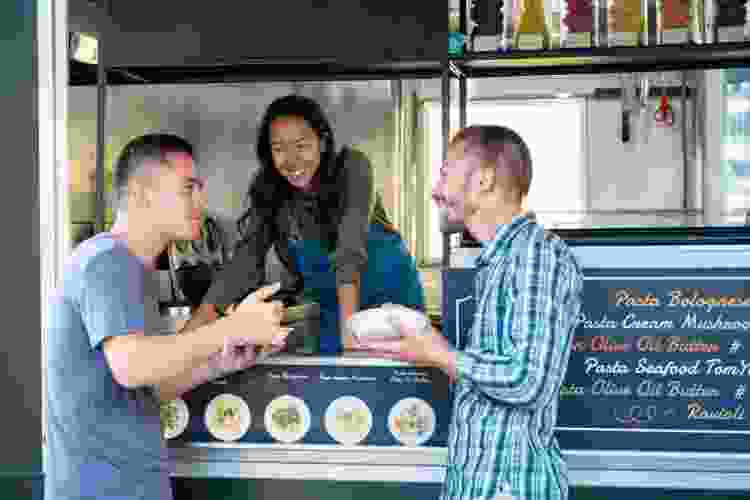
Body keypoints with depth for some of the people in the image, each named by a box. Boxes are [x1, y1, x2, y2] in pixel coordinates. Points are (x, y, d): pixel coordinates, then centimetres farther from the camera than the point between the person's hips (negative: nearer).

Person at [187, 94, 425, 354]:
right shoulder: (268, 190, -10)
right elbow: (245, 260, -17)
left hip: (389, 291, -3)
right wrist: (192, 329, -29)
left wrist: (350, 326, -44)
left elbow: (350, 249, -33)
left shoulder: (351, 168, -21)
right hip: (330, 303, 3)